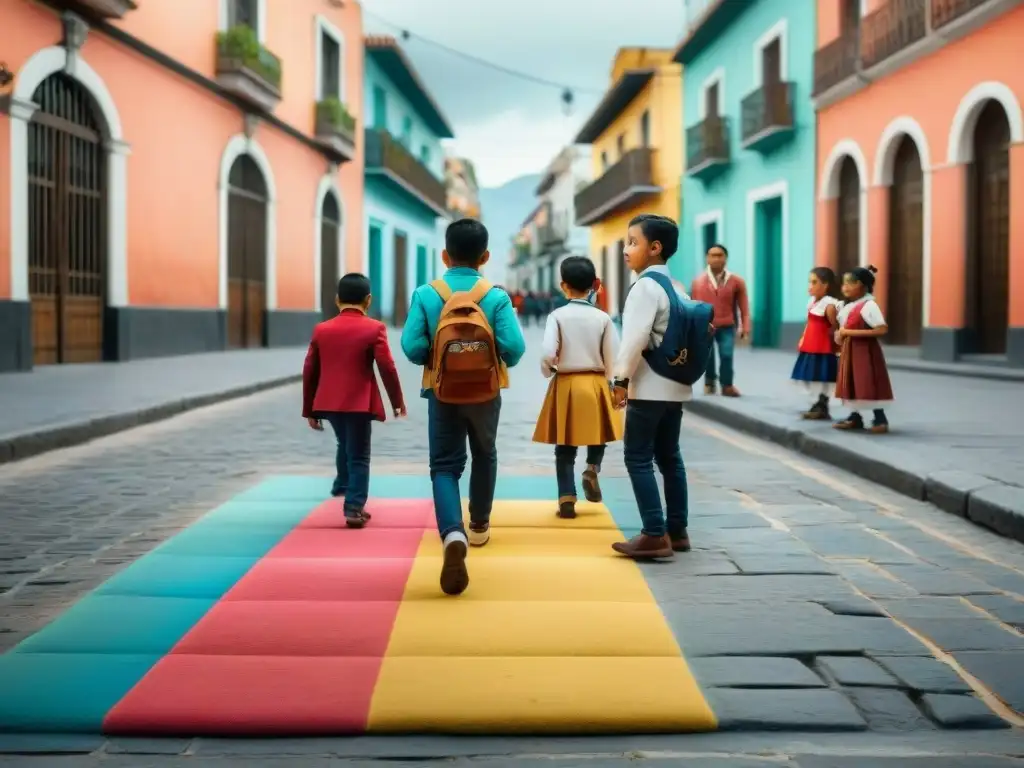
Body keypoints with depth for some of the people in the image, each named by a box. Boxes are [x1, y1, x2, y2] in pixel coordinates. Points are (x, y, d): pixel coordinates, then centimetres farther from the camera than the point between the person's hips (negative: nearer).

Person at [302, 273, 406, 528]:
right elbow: (387, 368, -9)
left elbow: (309, 372, 8)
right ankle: (354, 508, -3)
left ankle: (342, 486, 42)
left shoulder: (321, 329, 7)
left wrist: (309, 410, 15)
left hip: (328, 403, 5)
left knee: (345, 445, 28)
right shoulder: (374, 328, -5)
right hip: (359, 403, -4)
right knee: (358, 457, 3)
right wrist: (397, 401, 4)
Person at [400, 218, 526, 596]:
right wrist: (502, 364, 6)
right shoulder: (496, 296, -9)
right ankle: (479, 525, 41)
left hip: (442, 393, -1)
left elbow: (412, 346, -15)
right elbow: (514, 346, -17)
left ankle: (453, 535, -23)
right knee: (484, 456, 25)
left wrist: (434, 361, 7)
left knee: (444, 466, 2)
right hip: (486, 393, 1)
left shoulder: (426, 294, -8)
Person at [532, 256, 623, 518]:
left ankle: (567, 499, 5)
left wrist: (548, 372, 6)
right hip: (596, 385, 1)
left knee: (565, 450, 7)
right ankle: (592, 470, -2)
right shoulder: (603, 318, -3)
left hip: (566, 385, -1)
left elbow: (547, 355, -16)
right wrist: (611, 383, 14)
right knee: (597, 436, 23)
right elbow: (613, 357, -3)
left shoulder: (557, 316, -8)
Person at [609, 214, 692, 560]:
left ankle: (655, 535, -8)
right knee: (669, 457, 13)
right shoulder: (675, 288, 13)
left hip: (649, 387, -9)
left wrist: (621, 379, -18)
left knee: (638, 458, -5)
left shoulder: (645, 286, -15)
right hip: (674, 385, 9)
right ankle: (677, 530, 18)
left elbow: (635, 336, -23)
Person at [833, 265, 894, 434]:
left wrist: (852, 332, -22)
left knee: (869, 385, -5)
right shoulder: (847, 306, 10)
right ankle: (855, 417, 22)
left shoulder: (869, 305, -16)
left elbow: (882, 330, -23)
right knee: (852, 383, 12)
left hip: (865, 350, -9)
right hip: (850, 350, 9)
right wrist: (840, 334, 1)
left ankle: (880, 419, 5)